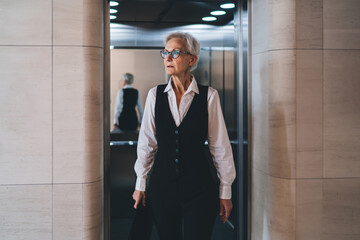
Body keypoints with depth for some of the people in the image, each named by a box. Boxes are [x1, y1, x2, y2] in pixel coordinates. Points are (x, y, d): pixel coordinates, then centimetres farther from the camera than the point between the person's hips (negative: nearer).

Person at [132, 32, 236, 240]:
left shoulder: (209, 96, -4)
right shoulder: (155, 95, 3)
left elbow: (220, 146, -1)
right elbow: (147, 143, 8)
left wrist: (225, 191, 1)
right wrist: (140, 184, 10)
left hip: (199, 188, -2)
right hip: (162, 186, 2)